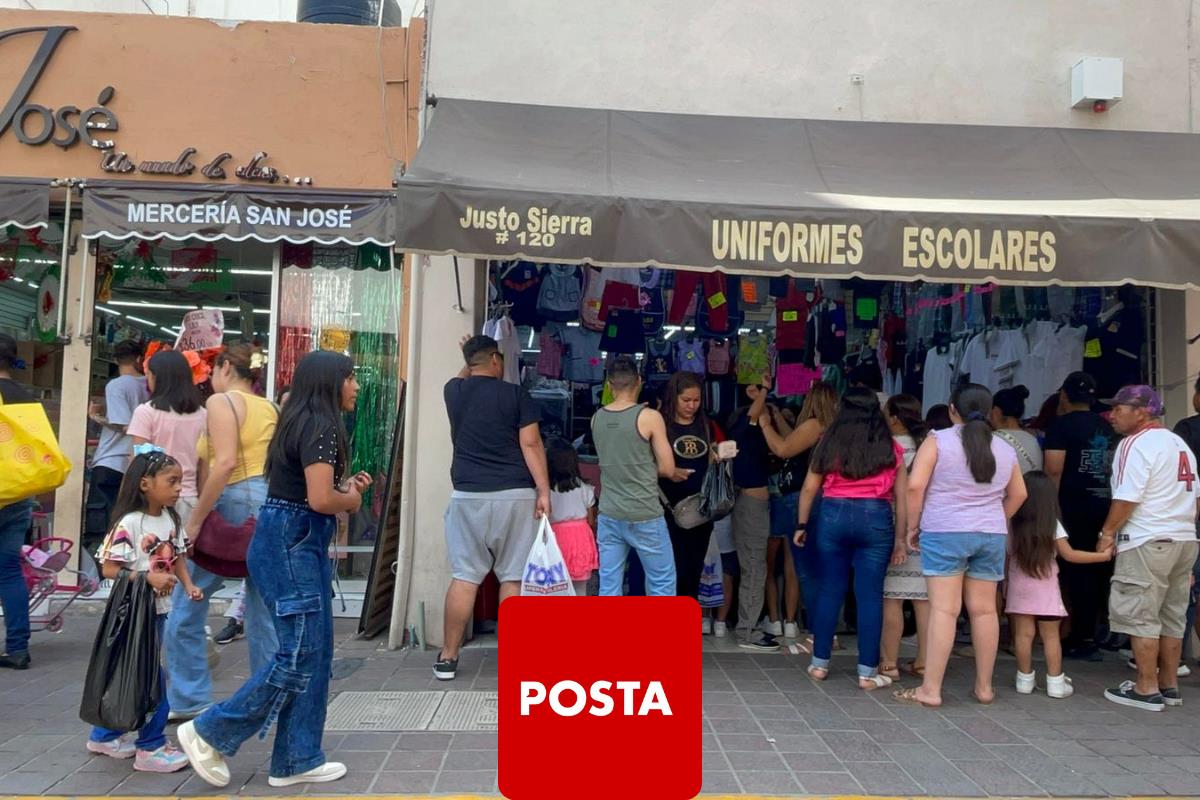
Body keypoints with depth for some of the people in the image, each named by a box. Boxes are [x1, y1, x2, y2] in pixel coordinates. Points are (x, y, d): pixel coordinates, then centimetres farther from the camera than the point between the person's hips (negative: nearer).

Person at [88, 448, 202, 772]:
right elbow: (109, 569, -19)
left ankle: (105, 736, 35)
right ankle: (151, 746, 8)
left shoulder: (171, 519, 5)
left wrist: (189, 584, -3)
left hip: (159, 609, 8)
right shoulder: (130, 523, -18)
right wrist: (149, 578, -27)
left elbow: (178, 558, 12)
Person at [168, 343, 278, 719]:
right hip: (271, 506, 7)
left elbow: (225, 462, -17)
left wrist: (195, 519, -15)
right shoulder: (270, 408, 16)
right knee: (265, 607, 11)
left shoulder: (221, 401, -4)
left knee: (188, 604, 8)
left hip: (234, 504, -7)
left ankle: (188, 700, 14)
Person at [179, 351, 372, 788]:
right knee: (298, 656, -5)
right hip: (291, 544, -10)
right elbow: (320, 499, -23)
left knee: (316, 654, 10)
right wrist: (351, 500, -4)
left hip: (299, 543, 10)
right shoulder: (321, 427, -15)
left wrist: (345, 486, 10)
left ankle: (298, 759, 17)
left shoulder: (304, 422, 16)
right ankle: (209, 732, 6)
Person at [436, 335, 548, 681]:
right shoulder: (516, 394, -2)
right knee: (513, 577, 4)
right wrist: (544, 490, -6)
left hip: (469, 496, 2)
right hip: (515, 495, -2)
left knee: (464, 577, 5)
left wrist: (470, 358, 50)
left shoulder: (454, 391, 8)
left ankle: (447, 658, 10)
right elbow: (531, 444, -7)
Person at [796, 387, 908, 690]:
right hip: (876, 518, -1)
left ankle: (820, 663, 17)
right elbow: (901, 496, 3)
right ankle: (867, 672, 7)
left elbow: (809, 488, 5)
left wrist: (802, 525, 13)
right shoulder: (891, 448, 4)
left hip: (834, 515, 1)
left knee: (828, 591, 10)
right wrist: (900, 536, 7)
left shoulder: (829, 443, 5)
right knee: (869, 596, 3)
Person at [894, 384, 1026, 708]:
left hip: (944, 532, -4)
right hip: (991, 535, 4)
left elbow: (915, 486, -11)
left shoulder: (938, 441, -4)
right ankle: (984, 687, 20)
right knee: (984, 610, 10)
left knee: (943, 610, -5)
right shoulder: (1005, 449, 11)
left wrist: (913, 526, -1)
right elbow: (1018, 494, 18)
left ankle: (930, 689, -4)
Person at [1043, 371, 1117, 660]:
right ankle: (1093, 632, 19)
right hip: (1104, 505, 6)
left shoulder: (1062, 424, -8)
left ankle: (1084, 639, 1)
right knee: (1098, 570, 12)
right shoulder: (1106, 427, 12)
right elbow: (1113, 467, 18)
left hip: (1074, 507, -6)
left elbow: (1054, 470, -14)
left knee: (1077, 571, -2)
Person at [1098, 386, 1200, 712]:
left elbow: (1126, 498, -17)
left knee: (1139, 615, -2)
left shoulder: (1136, 444, -12)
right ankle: (1169, 685, 20)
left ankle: (1147, 689, 0)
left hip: (1147, 542, -9)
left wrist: (1107, 533, -8)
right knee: (1172, 615, 13)